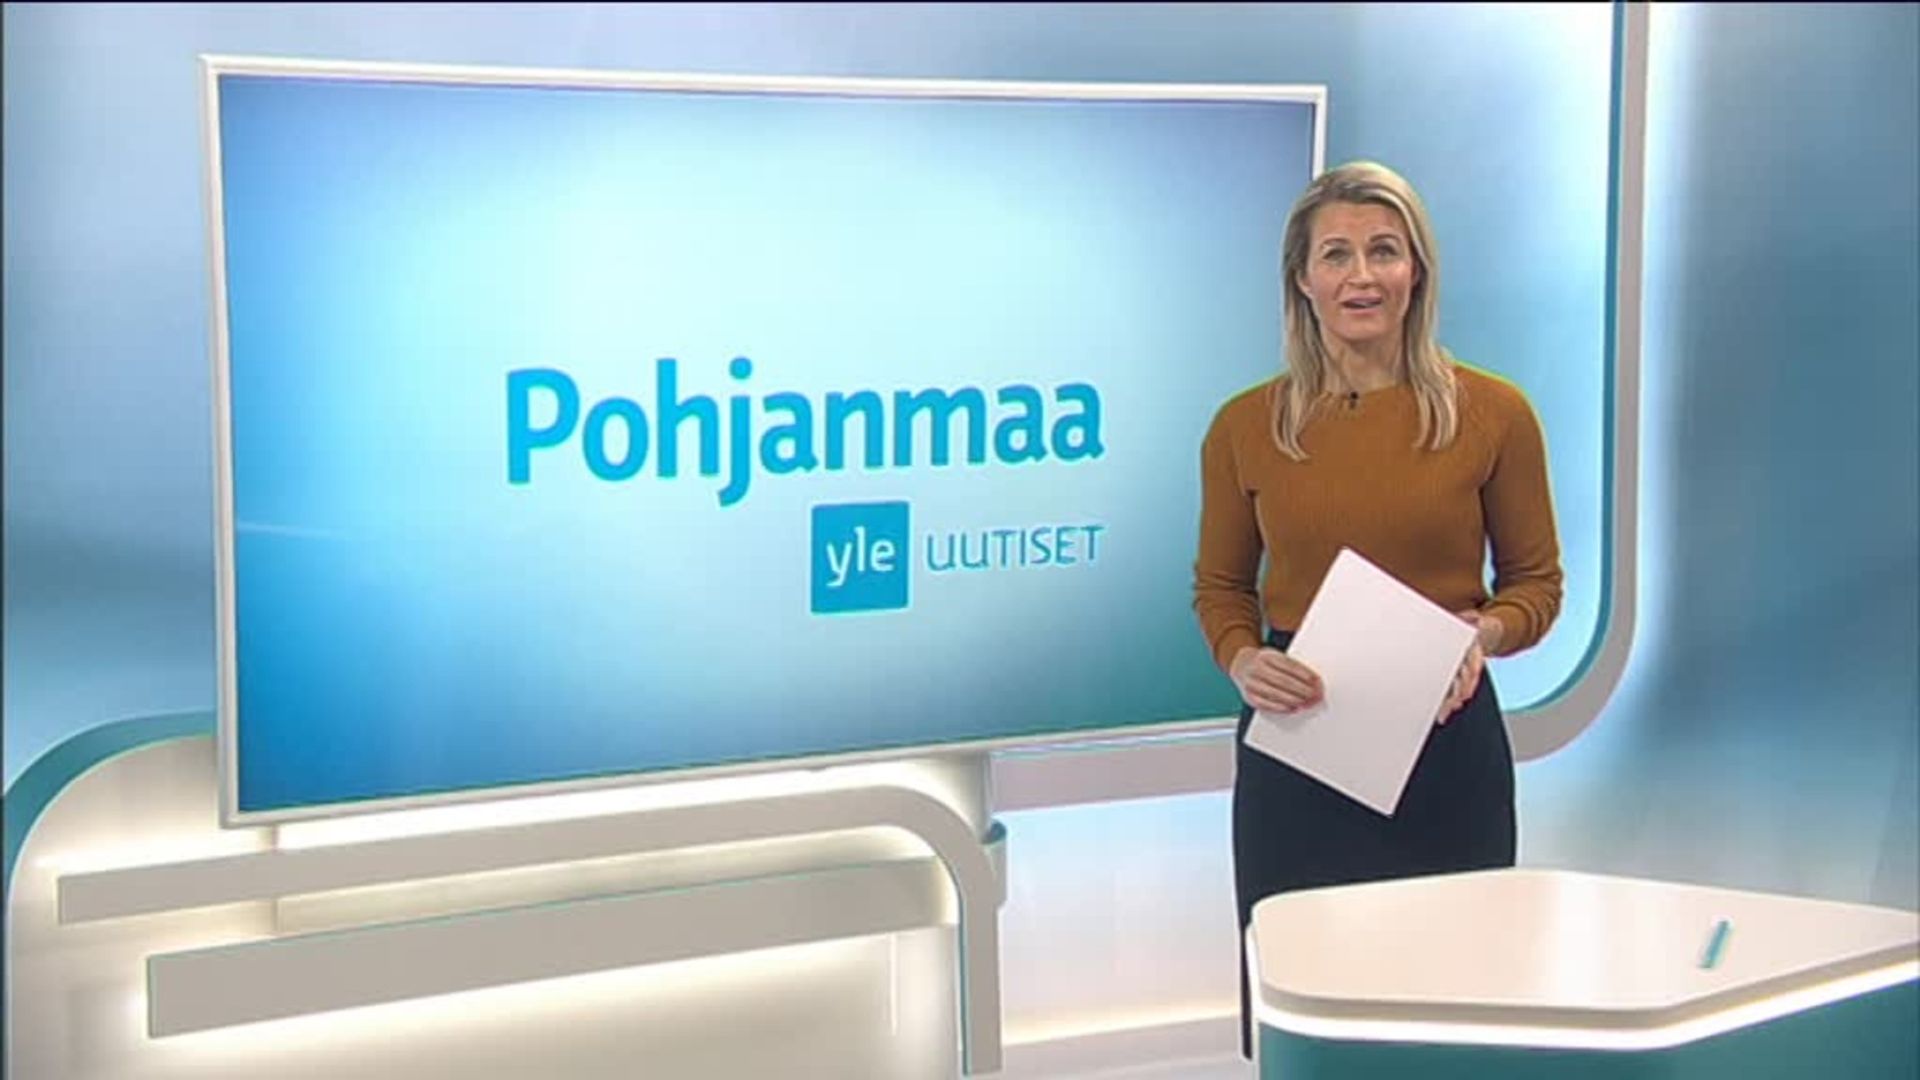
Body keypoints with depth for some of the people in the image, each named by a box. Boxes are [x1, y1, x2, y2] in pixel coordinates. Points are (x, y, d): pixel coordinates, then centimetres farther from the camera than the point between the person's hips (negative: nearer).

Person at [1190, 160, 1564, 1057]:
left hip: (1446, 741, -1)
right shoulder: (1246, 427, -1)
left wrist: (1482, 633, -16)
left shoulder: (1492, 414, -4)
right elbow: (1219, 585, 10)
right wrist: (1242, 662, -10)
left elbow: (1535, 581, 5)